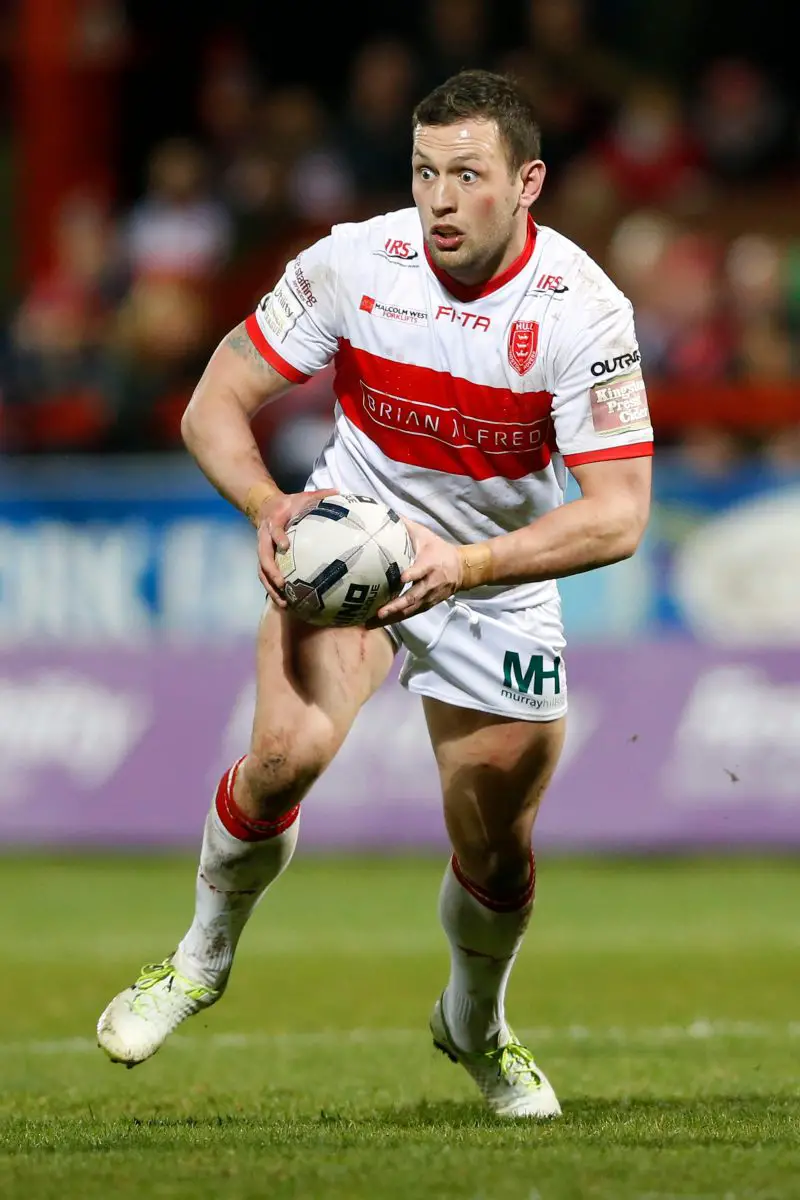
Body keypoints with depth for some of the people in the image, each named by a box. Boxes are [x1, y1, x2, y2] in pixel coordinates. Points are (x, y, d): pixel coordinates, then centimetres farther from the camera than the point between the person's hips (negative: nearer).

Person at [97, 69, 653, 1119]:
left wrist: (467, 565, -36)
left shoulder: (584, 311, -21)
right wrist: (268, 506, -30)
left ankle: (475, 1027, 39)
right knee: (291, 748, -28)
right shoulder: (354, 263, -18)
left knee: (497, 853, 5)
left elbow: (618, 515, -23)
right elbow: (214, 407, -10)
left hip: (501, 580, 1)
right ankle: (203, 955, -1)